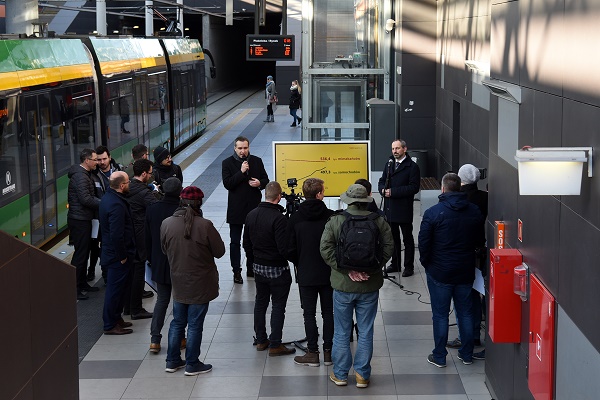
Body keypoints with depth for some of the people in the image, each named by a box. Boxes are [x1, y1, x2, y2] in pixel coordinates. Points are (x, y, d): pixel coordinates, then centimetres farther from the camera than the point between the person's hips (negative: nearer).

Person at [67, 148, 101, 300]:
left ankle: (82, 283, 28)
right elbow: (86, 199, -26)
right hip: (79, 220, -11)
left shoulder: (85, 174, 14)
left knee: (84, 252, 18)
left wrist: (101, 202, 6)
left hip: (83, 219, 11)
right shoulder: (80, 176, -19)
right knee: (80, 253, -5)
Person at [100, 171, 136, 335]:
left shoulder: (108, 197, 7)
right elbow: (117, 234, -29)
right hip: (117, 255, -10)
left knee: (116, 288, 20)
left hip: (110, 252, 10)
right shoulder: (116, 205, -26)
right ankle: (110, 325, 9)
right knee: (115, 289, 0)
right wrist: (122, 256, -19)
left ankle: (115, 318, 32)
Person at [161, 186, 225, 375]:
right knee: (195, 324, 7)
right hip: (200, 285, -4)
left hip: (178, 283, 4)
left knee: (177, 322, 18)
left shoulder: (166, 223, -10)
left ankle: (172, 361, 27)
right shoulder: (204, 225, -22)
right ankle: (192, 364, 17)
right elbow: (219, 251, -11)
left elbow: (164, 249, 5)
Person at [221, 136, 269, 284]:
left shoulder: (257, 161, 3)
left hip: (254, 207, 3)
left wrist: (259, 183, -13)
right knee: (235, 242, 3)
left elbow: (266, 180, 9)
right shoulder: (227, 163, -5)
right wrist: (241, 172, -22)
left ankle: (251, 269, 25)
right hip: (236, 208, -3)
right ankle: (236, 272, 10)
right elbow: (227, 184, -14)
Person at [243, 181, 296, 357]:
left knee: (260, 302, 18)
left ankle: (261, 340, 26)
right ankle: (275, 345, 6)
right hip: (277, 270, -7)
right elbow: (284, 248, -25)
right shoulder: (279, 218, -23)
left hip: (258, 267, 7)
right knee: (278, 306, 3)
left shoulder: (251, 215, 0)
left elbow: (246, 244, 8)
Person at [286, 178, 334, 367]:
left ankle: (313, 353, 8)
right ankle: (328, 352, 15)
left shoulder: (295, 218, -8)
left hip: (305, 274, 0)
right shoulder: (331, 216, -10)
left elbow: (290, 249, -5)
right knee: (328, 312, 11)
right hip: (328, 273, 0)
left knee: (309, 313, 7)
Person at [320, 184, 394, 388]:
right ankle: (363, 375, 16)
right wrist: (372, 268, -3)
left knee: (341, 332, 11)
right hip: (370, 286, 1)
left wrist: (347, 270, -13)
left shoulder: (335, 221, -6)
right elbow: (388, 247, -7)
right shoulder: (378, 221, -4)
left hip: (343, 286, -1)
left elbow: (325, 249, -13)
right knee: (366, 333, 11)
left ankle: (340, 374, 20)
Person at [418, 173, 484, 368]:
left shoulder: (433, 213, -15)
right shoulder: (475, 212, -1)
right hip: (466, 271, 4)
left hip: (439, 273, -4)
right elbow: (479, 240, 9)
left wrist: (427, 263, 4)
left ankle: (439, 357, 13)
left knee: (440, 315, 6)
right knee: (465, 313, 15)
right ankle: (467, 354, 24)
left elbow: (423, 243, -12)